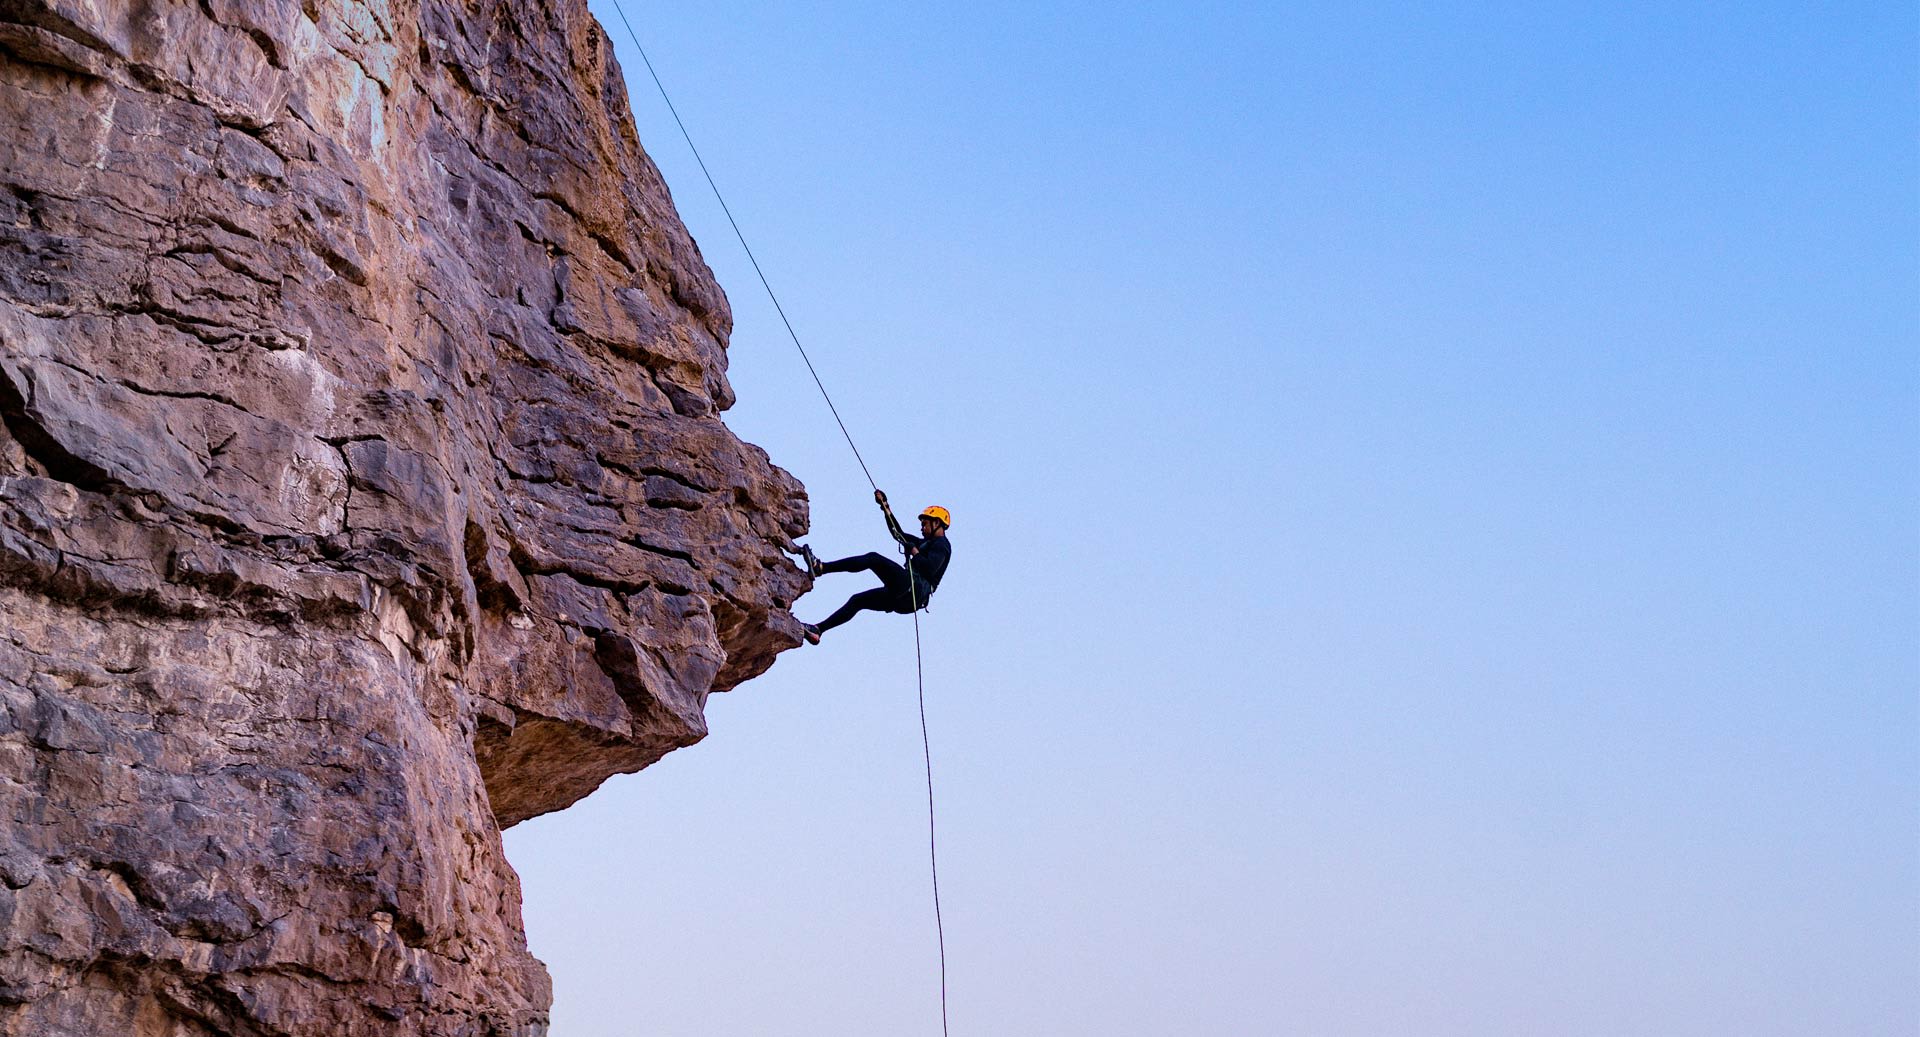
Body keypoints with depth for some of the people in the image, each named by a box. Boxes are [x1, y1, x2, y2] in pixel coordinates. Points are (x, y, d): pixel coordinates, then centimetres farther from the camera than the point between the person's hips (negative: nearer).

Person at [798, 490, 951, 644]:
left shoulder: (942, 544, 2)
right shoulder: (927, 543, 31)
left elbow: (930, 569, -17)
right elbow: (899, 533, 34)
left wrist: (914, 551, -9)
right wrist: (886, 507, 30)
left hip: (914, 590, -10)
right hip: (905, 598, 10)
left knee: (873, 558, -18)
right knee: (857, 601, 8)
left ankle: (819, 568, -26)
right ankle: (818, 629, 2)